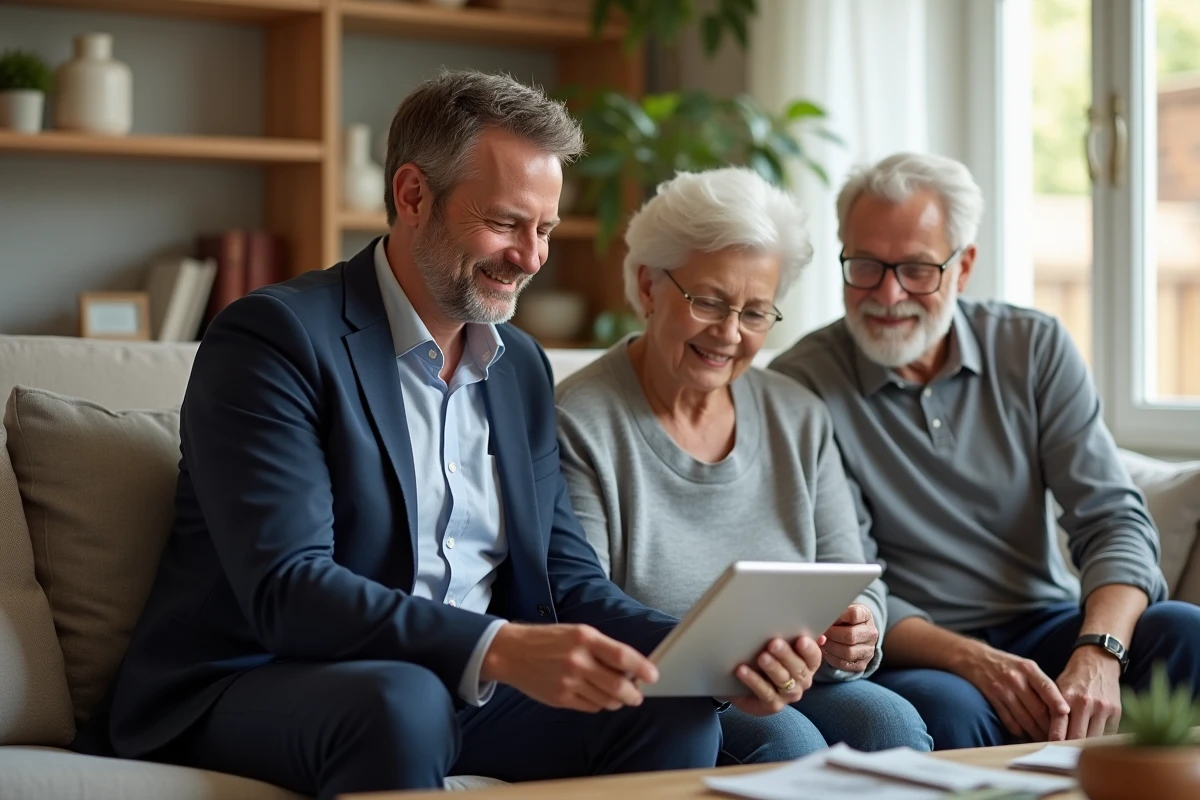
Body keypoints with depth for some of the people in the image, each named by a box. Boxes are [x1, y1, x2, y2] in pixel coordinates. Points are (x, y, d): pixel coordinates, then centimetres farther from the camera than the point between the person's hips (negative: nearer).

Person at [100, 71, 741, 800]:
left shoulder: (522, 366, 12)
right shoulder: (274, 337, -12)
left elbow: (567, 578, 10)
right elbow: (286, 591, -24)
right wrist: (501, 650, -36)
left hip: (464, 691, 7)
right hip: (247, 691, -7)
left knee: (676, 712, -14)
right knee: (403, 700, -38)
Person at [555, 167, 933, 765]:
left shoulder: (799, 418, 11)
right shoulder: (579, 425, -8)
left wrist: (855, 635, -15)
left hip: (782, 692, 6)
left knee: (892, 721, -24)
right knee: (786, 740, -32)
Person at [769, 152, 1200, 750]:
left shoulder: (1034, 348, 4)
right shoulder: (802, 385, -6)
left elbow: (1112, 516, -4)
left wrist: (1098, 653, -25)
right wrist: (972, 660, -28)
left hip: (1048, 629, 4)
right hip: (916, 656, -4)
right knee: (947, 707, -38)